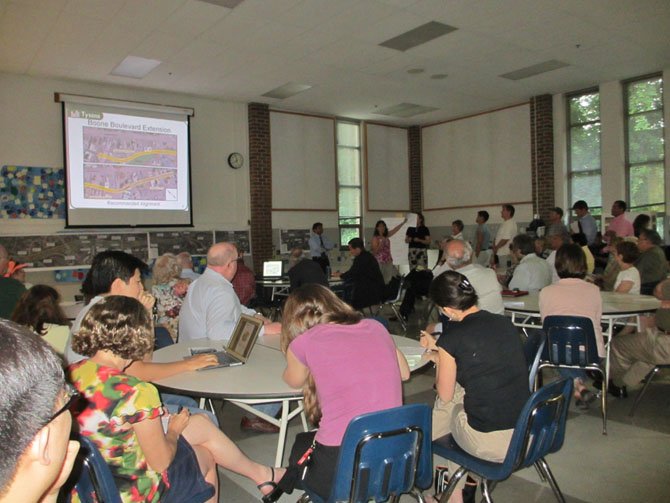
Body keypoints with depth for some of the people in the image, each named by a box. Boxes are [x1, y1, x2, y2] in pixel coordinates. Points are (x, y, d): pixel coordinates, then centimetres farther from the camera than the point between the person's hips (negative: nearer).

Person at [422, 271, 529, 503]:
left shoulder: (451, 338, -15)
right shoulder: (506, 323, 2)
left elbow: (444, 396, -2)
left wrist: (438, 360, 14)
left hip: (489, 444, -5)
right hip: (526, 435, 6)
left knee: (447, 404, 21)